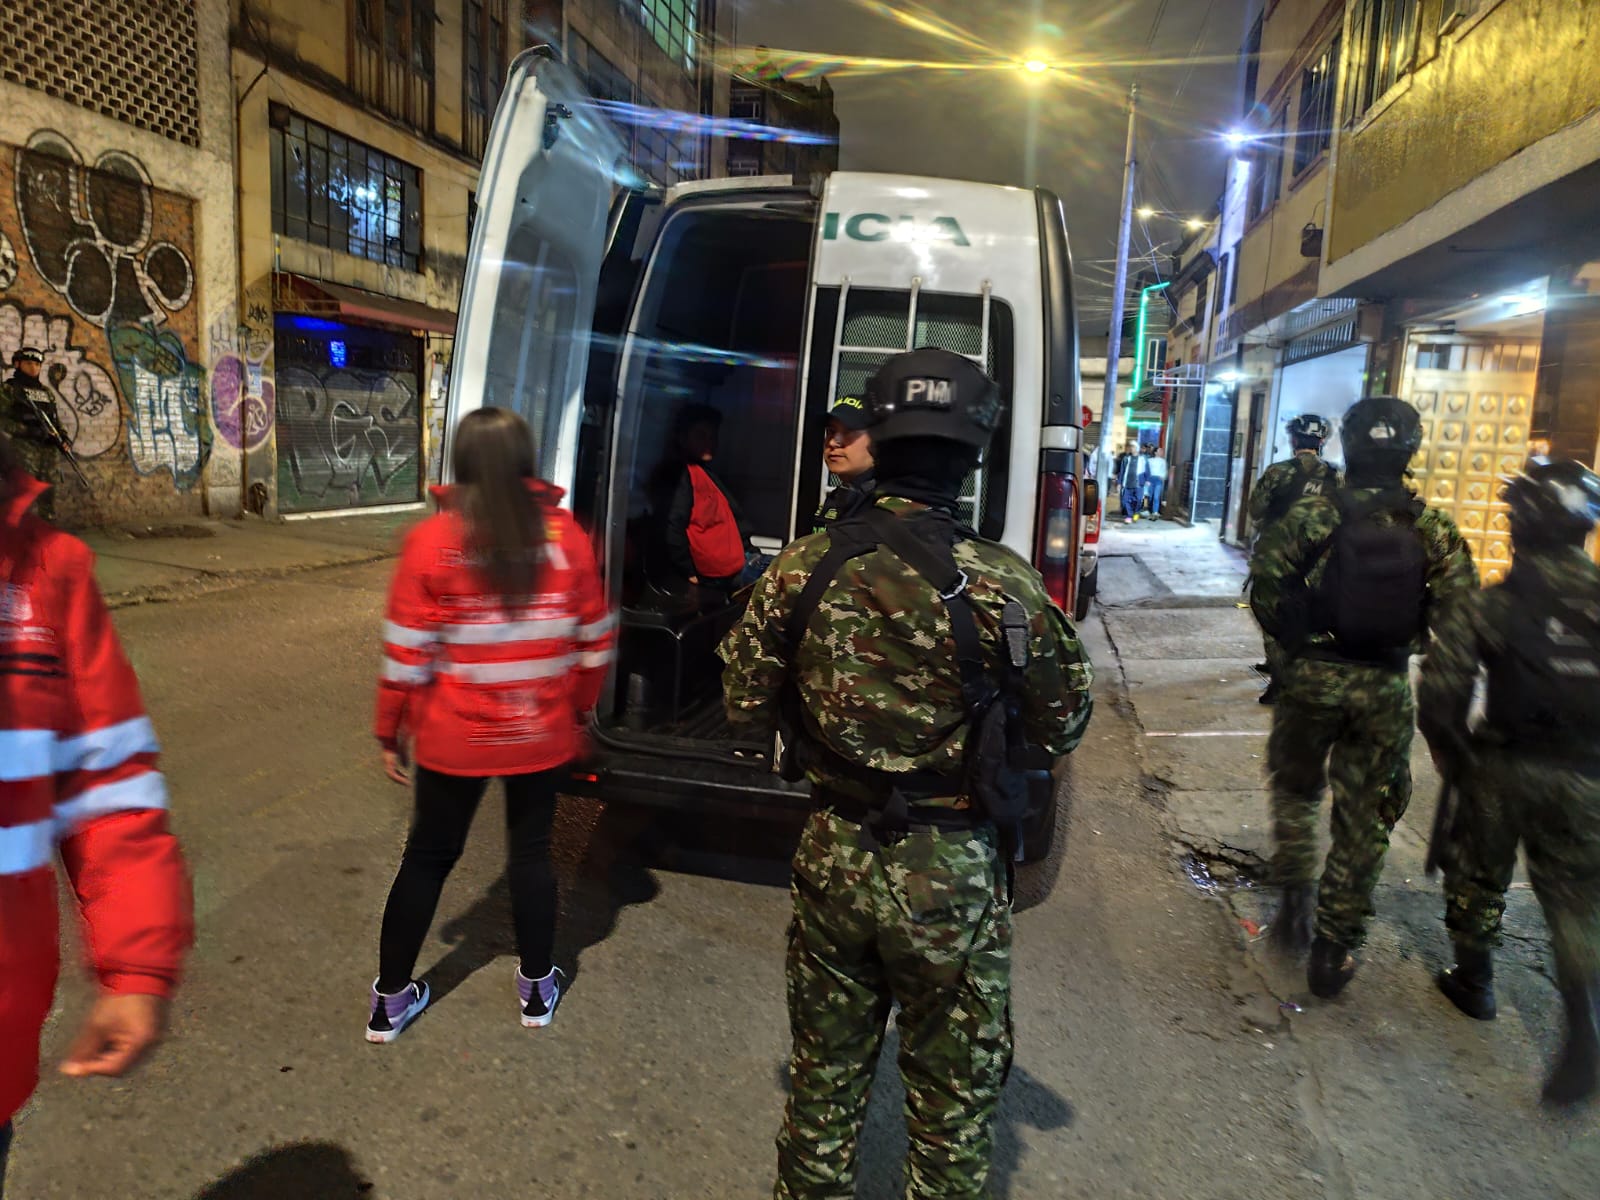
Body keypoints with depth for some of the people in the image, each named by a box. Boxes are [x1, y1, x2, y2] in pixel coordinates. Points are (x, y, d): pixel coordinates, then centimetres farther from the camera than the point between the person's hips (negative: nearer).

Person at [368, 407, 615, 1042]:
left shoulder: (431, 541, -11)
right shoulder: (564, 535, -6)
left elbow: (406, 653, -9)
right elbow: (595, 638, 0)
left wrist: (391, 733, 3)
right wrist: (579, 708, 14)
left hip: (454, 738, -1)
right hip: (542, 735, 1)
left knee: (429, 854, 15)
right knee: (531, 850, 16)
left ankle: (390, 999, 29)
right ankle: (537, 988, 31)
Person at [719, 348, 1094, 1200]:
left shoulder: (802, 567, -10)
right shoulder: (1005, 586, -18)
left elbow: (746, 707, -1)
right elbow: (1062, 728, -6)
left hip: (834, 858, 3)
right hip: (953, 874, -2)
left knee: (824, 1074, 25)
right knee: (953, 1094, 20)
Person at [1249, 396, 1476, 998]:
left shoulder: (1315, 513, -8)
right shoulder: (1433, 527, -3)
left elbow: (1265, 581, -11)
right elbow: (1459, 604, -5)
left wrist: (1292, 638, 4)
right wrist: (1408, 644, 11)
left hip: (1313, 677, -1)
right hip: (1386, 688, 1)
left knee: (1296, 789, 23)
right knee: (1364, 822, 10)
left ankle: (1295, 900, 16)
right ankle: (1334, 950, 17)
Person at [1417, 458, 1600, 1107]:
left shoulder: (1489, 604, -13)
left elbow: (1440, 689, -16)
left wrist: (1452, 754, 0)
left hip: (1504, 766, -2)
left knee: (1479, 876, 18)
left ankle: (1473, 979, 34)